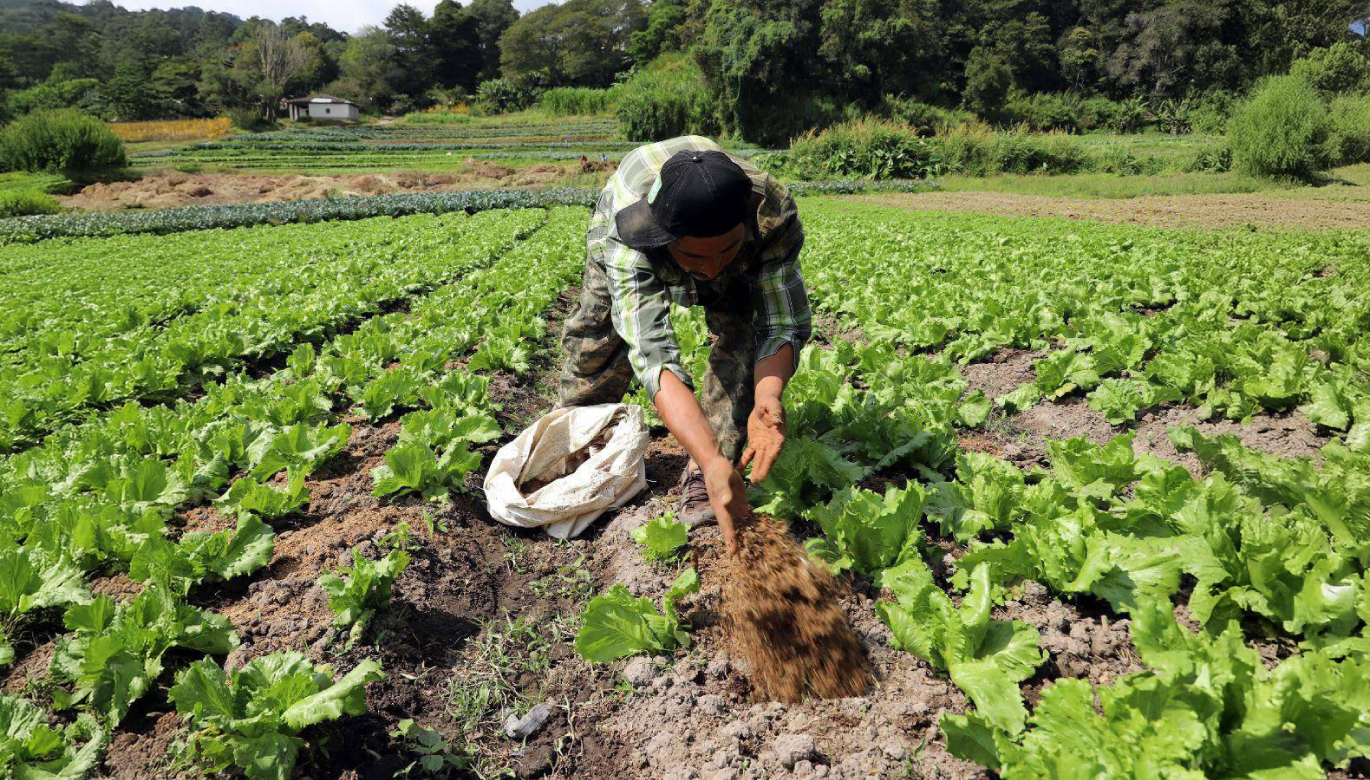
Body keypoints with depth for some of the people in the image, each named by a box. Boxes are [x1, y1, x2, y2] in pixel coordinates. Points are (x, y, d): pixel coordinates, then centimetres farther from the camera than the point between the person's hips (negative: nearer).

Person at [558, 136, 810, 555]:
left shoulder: (774, 212, -42)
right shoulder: (625, 239, -49)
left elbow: (783, 324, -36)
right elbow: (653, 354, -57)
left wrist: (768, 395, -59)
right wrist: (713, 461, -69)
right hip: (634, 253, -1)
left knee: (738, 330, -22)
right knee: (598, 345, 1)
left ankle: (704, 481, -12)